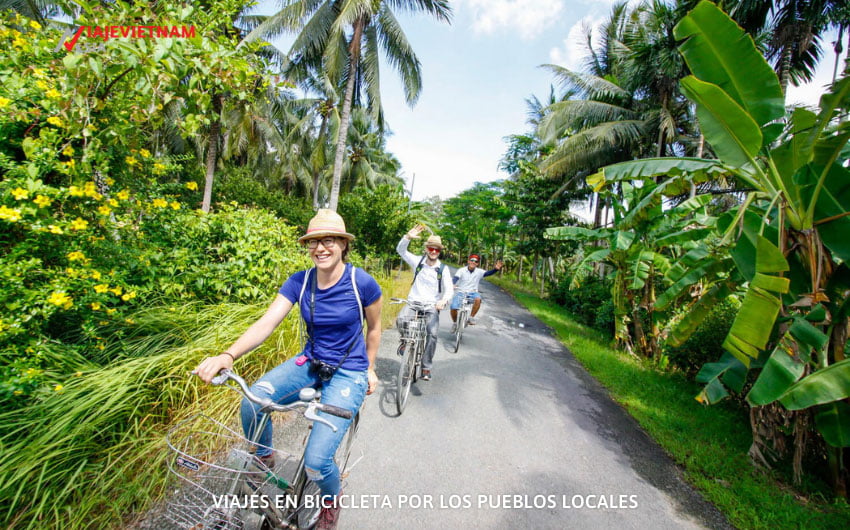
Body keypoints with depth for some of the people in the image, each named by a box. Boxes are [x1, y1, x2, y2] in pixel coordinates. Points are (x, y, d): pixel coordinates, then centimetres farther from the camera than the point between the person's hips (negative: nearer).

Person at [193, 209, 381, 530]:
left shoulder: (362, 283, -15)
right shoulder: (299, 282, -6)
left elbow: (374, 328, 0)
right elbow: (266, 323, -17)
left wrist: (370, 370, 10)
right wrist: (229, 355, -34)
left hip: (349, 373, -3)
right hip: (310, 363, 4)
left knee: (316, 460, -15)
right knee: (251, 402, -23)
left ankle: (332, 499, 24)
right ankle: (264, 457, 12)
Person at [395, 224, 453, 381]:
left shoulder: (443, 269, 0)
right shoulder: (418, 261, 2)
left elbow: (449, 289, -5)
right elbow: (400, 250, -3)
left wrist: (444, 300, -27)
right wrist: (408, 237, -22)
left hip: (432, 305, 0)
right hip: (414, 302, 1)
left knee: (432, 333, -19)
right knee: (401, 319, -29)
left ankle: (426, 368, -2)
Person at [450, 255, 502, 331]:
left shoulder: (479, 272, -2)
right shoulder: (461, 270, -6)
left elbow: (488, 273, -17)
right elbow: (455, 278, -20)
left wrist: (496, 269, -38)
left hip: (472, 293, 1)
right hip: (461, 292, -1)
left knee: (478, 299, -34)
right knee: (453, 307, -22)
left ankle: (471, 317, -13)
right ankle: (454, 323, 9)